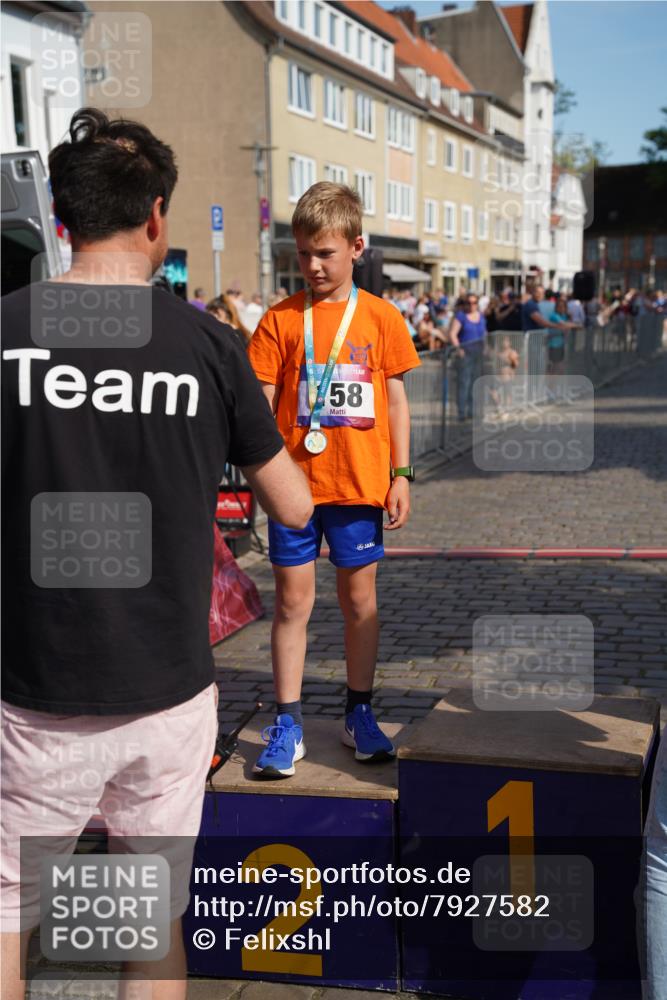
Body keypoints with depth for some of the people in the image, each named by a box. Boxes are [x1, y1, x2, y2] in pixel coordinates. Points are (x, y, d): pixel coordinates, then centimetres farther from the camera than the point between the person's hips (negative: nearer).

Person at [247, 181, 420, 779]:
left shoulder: (381, 317, 2)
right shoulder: (281, 320, 0)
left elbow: (396, 399, 7)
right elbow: (260, 402, -1)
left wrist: (401, 473, 2)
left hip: (360, 483, 1)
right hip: (296, 484, -1)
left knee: (360, 597, 10)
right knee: (293, 600, 4)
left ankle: (360, 715, 26)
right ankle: (288, 726, 14)